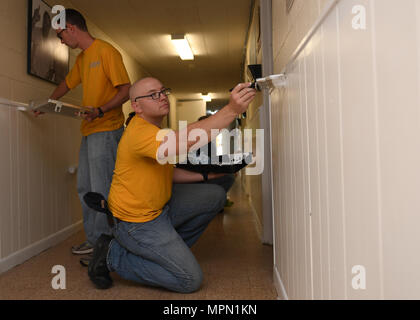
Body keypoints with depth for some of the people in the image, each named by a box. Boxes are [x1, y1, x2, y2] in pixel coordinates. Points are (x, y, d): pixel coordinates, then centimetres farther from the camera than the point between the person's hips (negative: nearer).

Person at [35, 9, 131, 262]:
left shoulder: (106, 51, -8)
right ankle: (94, 240, 20)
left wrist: (101, 111, -27)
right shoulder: (82, 58, 20)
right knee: (85, 188, 11)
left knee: (102, 190, -7)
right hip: (89, 131, 9)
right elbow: (67, 84, 34)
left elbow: (126, 90, -15)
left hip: (106, 130, -9)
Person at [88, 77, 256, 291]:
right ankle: (114, 255, 2)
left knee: (215, 195, 5)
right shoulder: (139, 132, -26)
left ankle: (169, 250, 15)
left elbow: (168, 173, 13)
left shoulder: (155, 130, 10)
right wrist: (232, 110, -45)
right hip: (138, 221, -10)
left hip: (161, 205, 10)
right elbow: (188, 139, -43)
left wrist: (205, 175, 2)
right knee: (191, 279, -7)